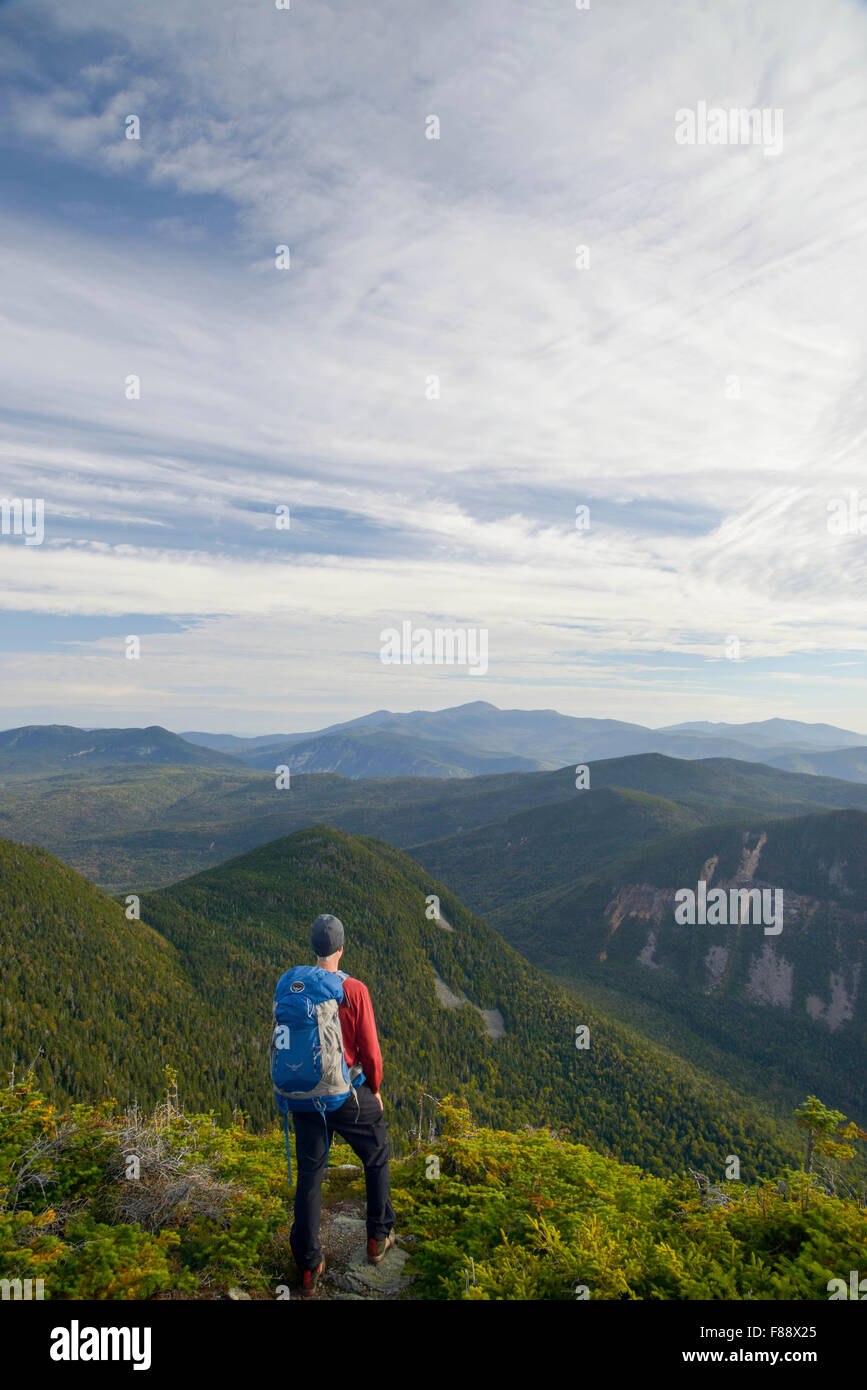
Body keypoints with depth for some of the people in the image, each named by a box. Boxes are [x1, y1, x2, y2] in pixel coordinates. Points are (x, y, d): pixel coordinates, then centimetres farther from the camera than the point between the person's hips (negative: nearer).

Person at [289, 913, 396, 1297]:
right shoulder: (355, 990, -17)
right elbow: (370, 1050, -12)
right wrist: (375, 1089, 6)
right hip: (349, 1094, -3)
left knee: (309, 1175, 12)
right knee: (376, 1158, 21)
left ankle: (308, 1268, 17)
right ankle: (378, 1238, 33)